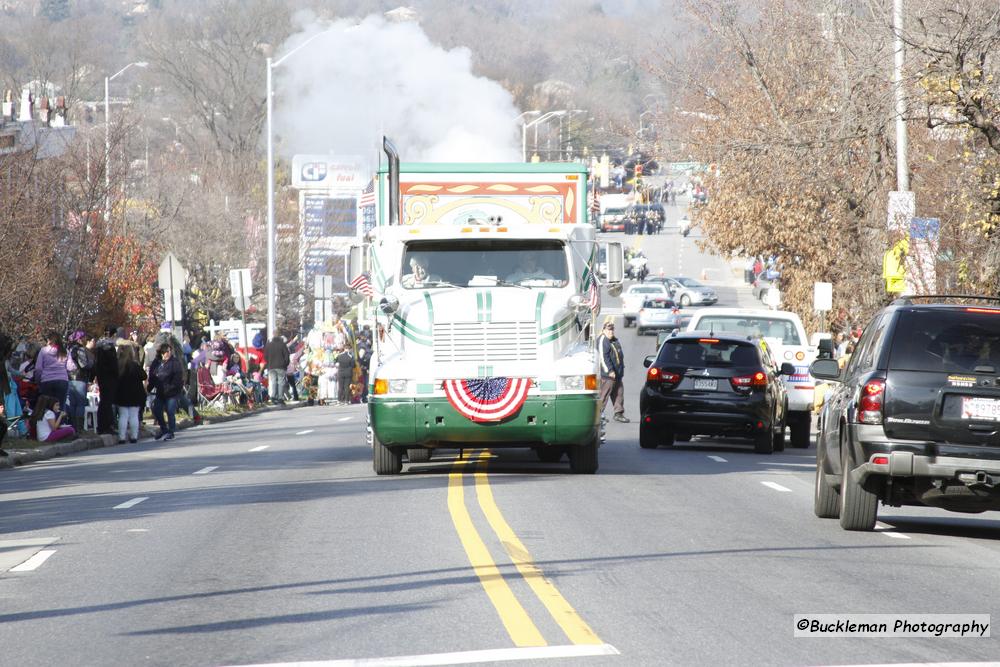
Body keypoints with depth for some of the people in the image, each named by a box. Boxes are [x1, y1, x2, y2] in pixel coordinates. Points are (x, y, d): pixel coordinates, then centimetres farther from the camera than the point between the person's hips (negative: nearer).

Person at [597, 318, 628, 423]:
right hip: (607, 375, -9)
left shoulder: (616, 341, 18)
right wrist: (609, 371, -22)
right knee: (604, 394, -7)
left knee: (619, 393, 11)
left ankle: (619, 413, 17)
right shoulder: (602, 340, -12)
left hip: (617, 374, 9)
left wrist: (621, 370, 19)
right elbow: (603, 357, -19)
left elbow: (620, 356, 25)